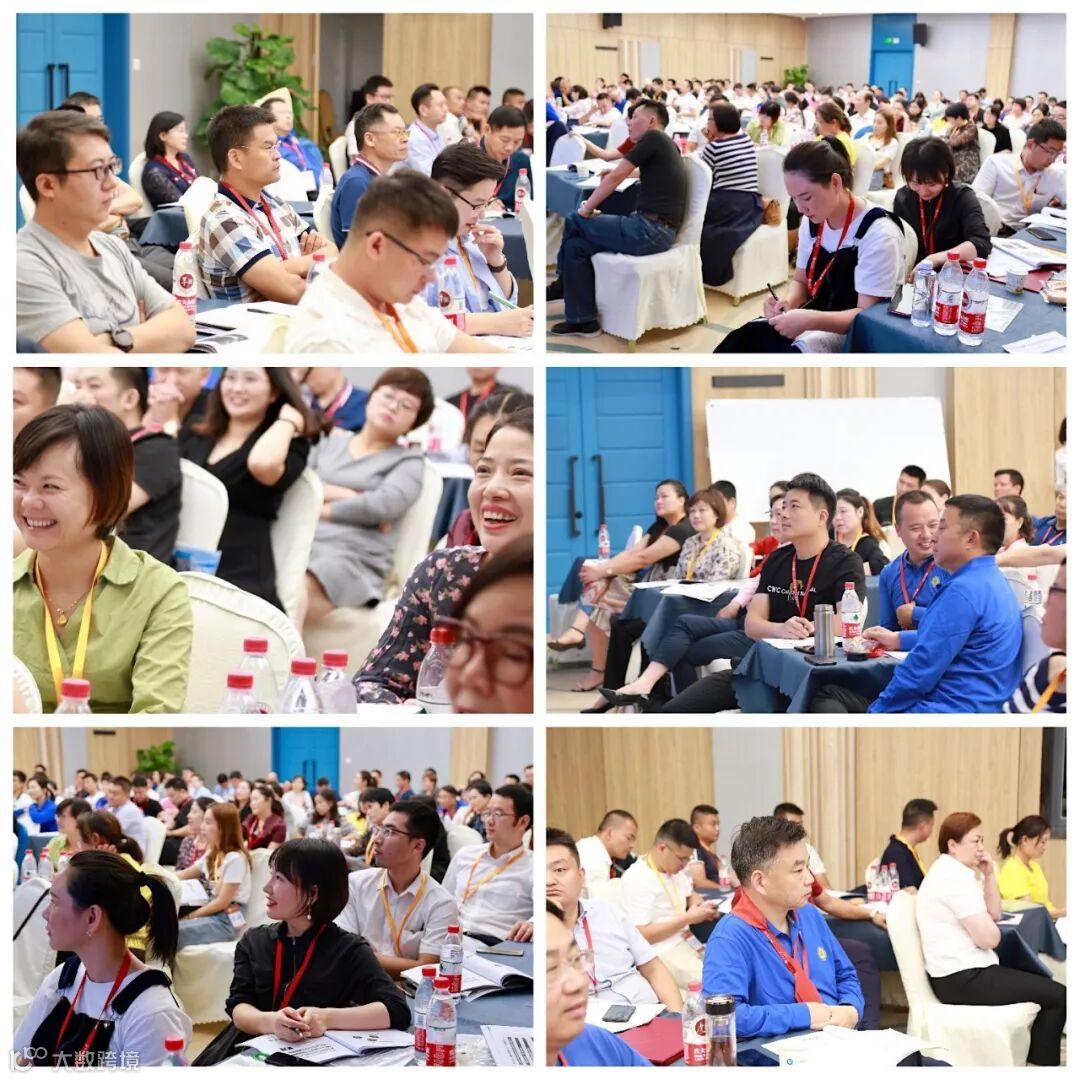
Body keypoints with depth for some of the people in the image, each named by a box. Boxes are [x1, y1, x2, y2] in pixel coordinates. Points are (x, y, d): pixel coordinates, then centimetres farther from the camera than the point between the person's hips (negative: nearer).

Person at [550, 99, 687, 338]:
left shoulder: (653, 138, -7)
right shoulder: (665, 145, 20)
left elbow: (615, 178, -7)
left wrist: (587, 209, 4)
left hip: (650, 230, -9)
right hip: (657, 230, 9)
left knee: (575, 222, 3)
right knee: (576, 244, 6)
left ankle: (564, 282, 21)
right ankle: (582, 320, 10)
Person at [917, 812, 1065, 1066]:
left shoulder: (949, 872, 15)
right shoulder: (955, 877, -19)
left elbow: (994, 914, 17)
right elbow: (989, 938, -20)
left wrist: (988, 875, 4)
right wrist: (989, 930, 2)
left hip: (961, 974, 11)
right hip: (963, 980, -11)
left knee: (1044, 986, 22)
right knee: (1057, 995, -6)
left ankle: (1037, 1059, 24)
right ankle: (1041, 1063, 3)